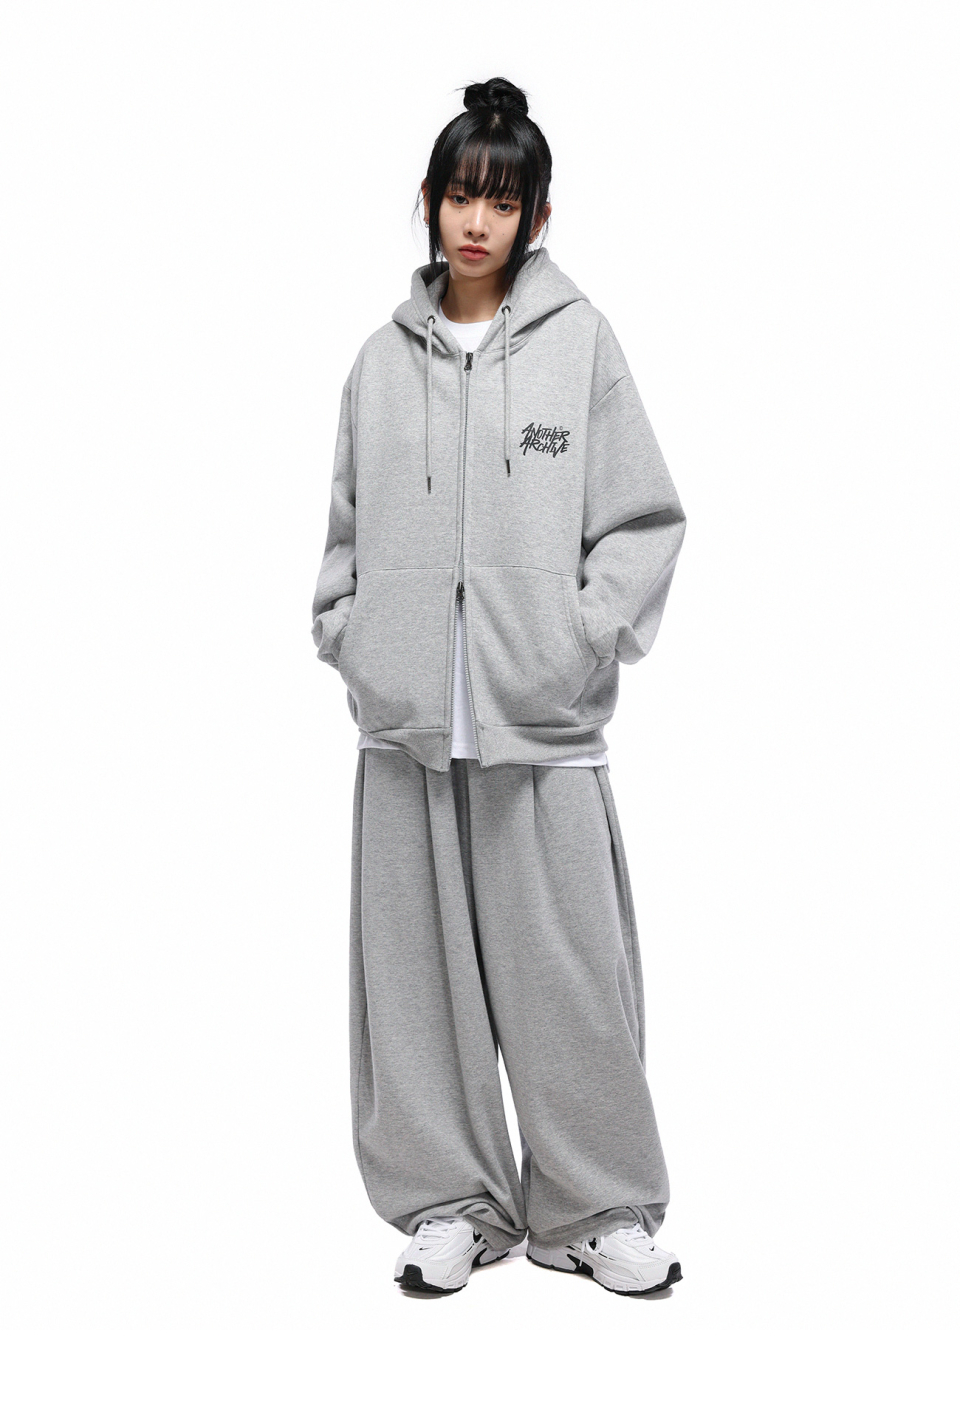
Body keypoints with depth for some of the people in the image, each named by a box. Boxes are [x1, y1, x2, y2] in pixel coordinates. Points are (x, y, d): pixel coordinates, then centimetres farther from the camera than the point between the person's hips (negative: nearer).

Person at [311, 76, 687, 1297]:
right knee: (421, 963, 7)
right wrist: (345, 636, 5)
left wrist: (588, 637, -8)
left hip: (542, 722, -3)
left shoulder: (580, 340, 2)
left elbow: (646, 520, 2)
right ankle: (448, 1201, 22)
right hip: (405, 717, 3)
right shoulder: (383, 357, 10)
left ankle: (598, 1207, 18)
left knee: (568, 969, 1)